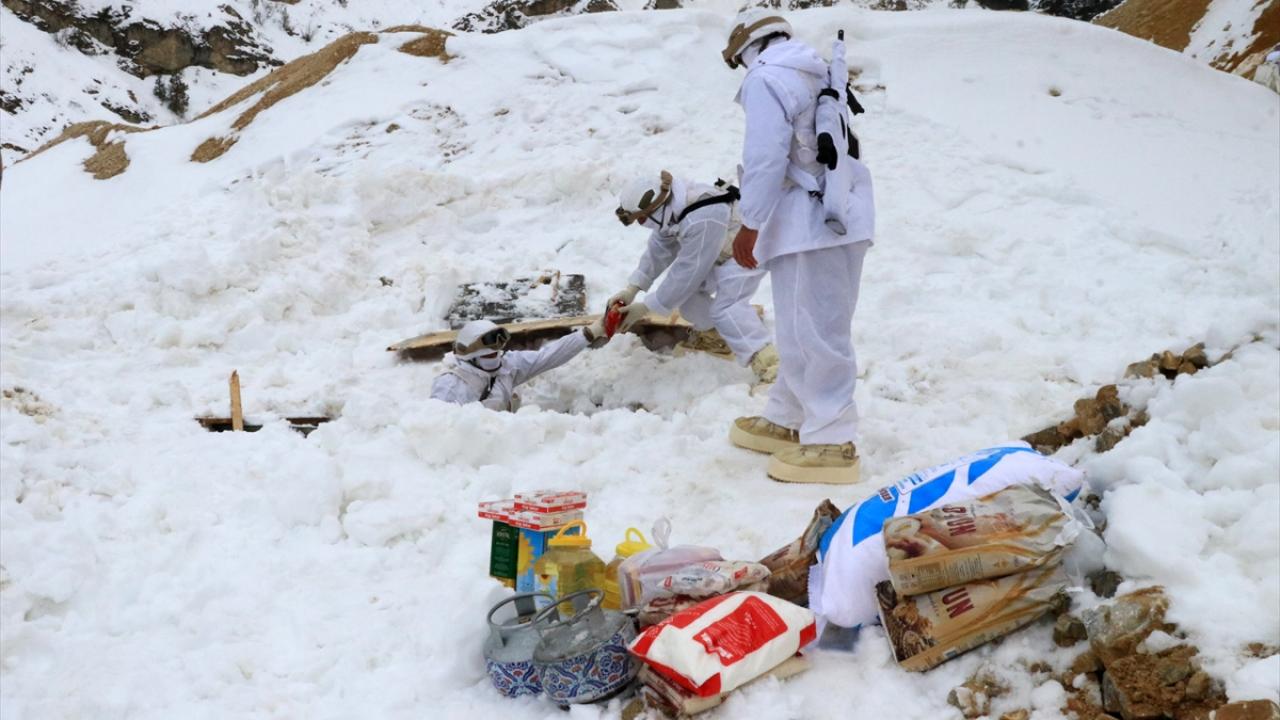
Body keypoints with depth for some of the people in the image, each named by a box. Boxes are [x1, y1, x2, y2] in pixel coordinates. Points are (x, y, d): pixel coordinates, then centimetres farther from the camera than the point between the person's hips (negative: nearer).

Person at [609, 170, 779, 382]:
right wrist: (632, 289, -8)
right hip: (718, 251, 9)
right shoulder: (671, 206, -11)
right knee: (687, 292, 7)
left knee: (726, 307, -25)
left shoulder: (701, 223, -37)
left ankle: (767, 363, -30)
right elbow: (659, 248, -1)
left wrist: (645, 308, -22)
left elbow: (687, 271, -29)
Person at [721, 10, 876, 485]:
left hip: (809, 224, -10)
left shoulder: (766, 79, -8)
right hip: (837, 218, 10)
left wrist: (749, 226, -11)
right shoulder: (817, 73, 20)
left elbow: (766, 159, -17)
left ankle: (831, 441, -3)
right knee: (803, 329, 15)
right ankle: (788, 420, 25)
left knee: (812, 332, -7)